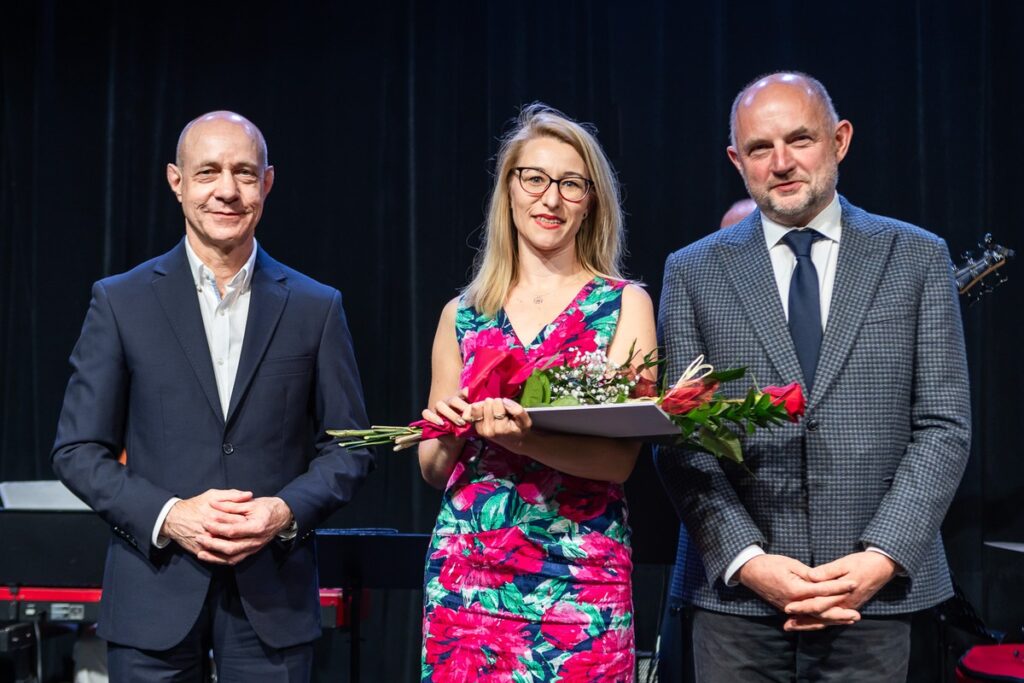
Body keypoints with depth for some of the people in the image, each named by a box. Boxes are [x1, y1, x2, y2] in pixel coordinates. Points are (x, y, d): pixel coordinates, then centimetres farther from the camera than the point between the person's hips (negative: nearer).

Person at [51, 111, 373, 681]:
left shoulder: (315, 307, 4)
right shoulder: (122, 302, 2)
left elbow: (348, 447, 6)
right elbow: (78, 450, 2)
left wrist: (287, 511, -11)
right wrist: (167, 516, -13)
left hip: (274, 598, 1)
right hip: (155, 594, 0)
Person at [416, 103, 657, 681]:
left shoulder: (625, 305, 2)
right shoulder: (464, 314, 9)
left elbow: (622, 457, -10)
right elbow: (434, 468, 14)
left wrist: (522, 438, -26)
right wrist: (449, 433, -8)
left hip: (582, 578, -2)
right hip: (466, 574, 2)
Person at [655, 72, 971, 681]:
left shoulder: (918, 258, 5)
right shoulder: (694, 272, 5)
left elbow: (944, 426, 1)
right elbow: (679, 439, 0)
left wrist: (882, 557, -10)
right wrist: (748, 560, -11)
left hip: (875, 589, 0)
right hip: (736, 593, 0)